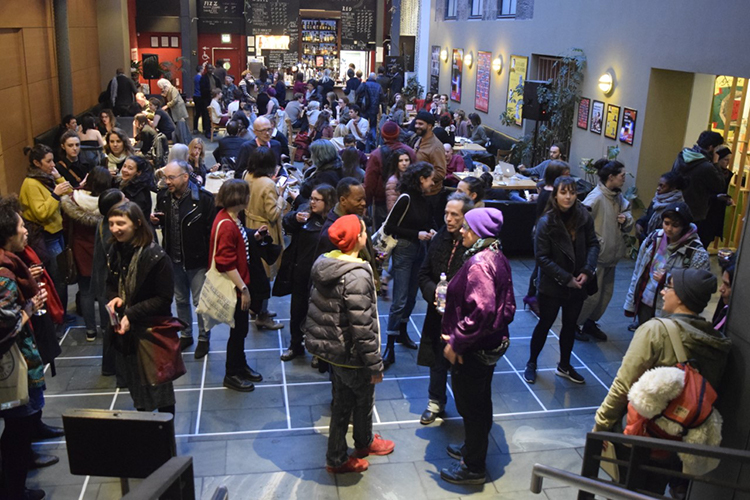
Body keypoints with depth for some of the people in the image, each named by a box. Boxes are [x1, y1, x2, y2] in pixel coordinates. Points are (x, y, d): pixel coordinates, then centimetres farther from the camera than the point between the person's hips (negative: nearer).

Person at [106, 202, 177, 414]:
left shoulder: (155, 256, -19)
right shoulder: (115, 252, 2)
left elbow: (164, 298, -16)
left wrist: (132, 314, -23)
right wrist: (113, 298, -8)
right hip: (126, 333, 7)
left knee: (159, 388, 9)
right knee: (136, 387, 21)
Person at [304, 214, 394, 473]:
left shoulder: (325, 263, -2)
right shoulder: (357, 276, -29)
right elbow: (362, 326, -27)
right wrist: (375, 364, -18)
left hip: (327, 344, 8)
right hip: (349, 353, -8)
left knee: (343, 400, 22)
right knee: (364, 397, 19)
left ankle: (337, 458, 34)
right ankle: (364, 443, 45)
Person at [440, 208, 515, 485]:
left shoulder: (479, 264, -26)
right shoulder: (497, 257, 5)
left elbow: (481, 312, -33)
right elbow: (506, 305, 12)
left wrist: (456, 342, -23)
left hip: (474, 350, -10)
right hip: (491, 344, 10)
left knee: (470, 406, 6)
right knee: (481, 400, 24)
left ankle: (473, 468, 22)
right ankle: (474, 447, 44)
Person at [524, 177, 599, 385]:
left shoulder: (584, 217, -9)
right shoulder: (546, 222, -19)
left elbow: (593, 244, 1)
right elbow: (542, 258, -18)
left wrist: (587, 270, -12)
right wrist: (565, 278, -20)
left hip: (577, 284, 4)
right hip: (551, 286, -4)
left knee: (570, 325, 19)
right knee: (545, 324, 10)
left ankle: (564, 366, 38)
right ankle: (531, 364, 31)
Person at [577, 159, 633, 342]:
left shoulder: (619, 197, 6)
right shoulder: (596, 197, -20)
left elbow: (627, 213, 18)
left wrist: (626, 219, -5)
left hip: (611, 254, 9)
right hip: (596, 255, -8)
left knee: (606, 293, 16)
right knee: (592, 294, -1)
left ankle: (590, 323, 33)